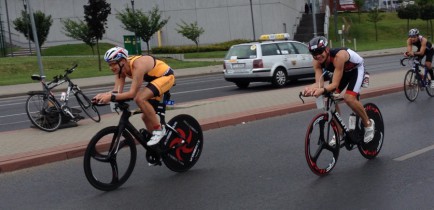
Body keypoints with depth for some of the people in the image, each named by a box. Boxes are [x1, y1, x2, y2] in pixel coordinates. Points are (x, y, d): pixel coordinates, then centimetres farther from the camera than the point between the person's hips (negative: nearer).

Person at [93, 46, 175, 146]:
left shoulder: (138, 65, -35)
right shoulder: (120, 68, -10)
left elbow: (132, 93, -39)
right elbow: (117, 91, -15)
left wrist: (111, 97, -46)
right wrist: (104, 95, -34)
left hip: (166, 76, -9)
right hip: (155, 78, 9)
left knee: (140, 99, -30)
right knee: (146, 116, 9)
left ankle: (159, 129, -15)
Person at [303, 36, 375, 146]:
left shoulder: (339, 56, -41)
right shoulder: (317, 62, -23)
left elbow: (335, 84, -43)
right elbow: (319, 83, -30)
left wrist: (323, 90, -61)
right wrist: (310, 87, -52)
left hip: (356, 69, -6)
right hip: (341, 71, 6)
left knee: (349, 98, -26)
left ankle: (368, 123, -1)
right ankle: (339, 132, 4)